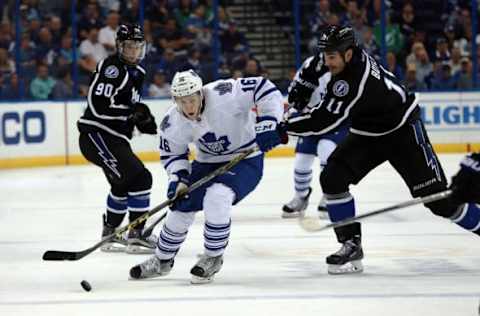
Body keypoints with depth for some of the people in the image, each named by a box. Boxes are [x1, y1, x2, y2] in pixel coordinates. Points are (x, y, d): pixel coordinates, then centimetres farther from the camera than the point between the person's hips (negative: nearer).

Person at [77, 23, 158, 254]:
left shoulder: (136, 73, 15)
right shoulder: (112, 67, -15)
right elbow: (99, 105, -25)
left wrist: (143, 119, 6)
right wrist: (134, 111, -25)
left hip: (114, 138, 11)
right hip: (97, 135, -11)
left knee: (123, 185, 27)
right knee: (139, 178, -18)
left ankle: (109, 235, 41)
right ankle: (136, 235, -14)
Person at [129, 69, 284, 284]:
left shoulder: (223, 95, -31)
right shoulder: (173, 123, -15)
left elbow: (265, 89, -27)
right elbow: (171, 153, 2)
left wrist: (268, 122, -35)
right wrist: (178, 177, -15)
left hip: (245, 160, -5)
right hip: (207, 163, 5)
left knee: (216, 198, -29)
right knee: (182, 206, 2)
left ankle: (213, 258, -8)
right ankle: (162, 260, 28)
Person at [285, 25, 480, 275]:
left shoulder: (353, 81, -36)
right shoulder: (340, 53, -11)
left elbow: (323, 121, -36)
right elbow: (316, 66, 16)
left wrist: (285, 127, -30)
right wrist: (302, 87, 7)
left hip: (402, 130, -8)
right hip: (366, 134, 8)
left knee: (437, 196, -7)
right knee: (332, 177, -11)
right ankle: (351, 245, -6)